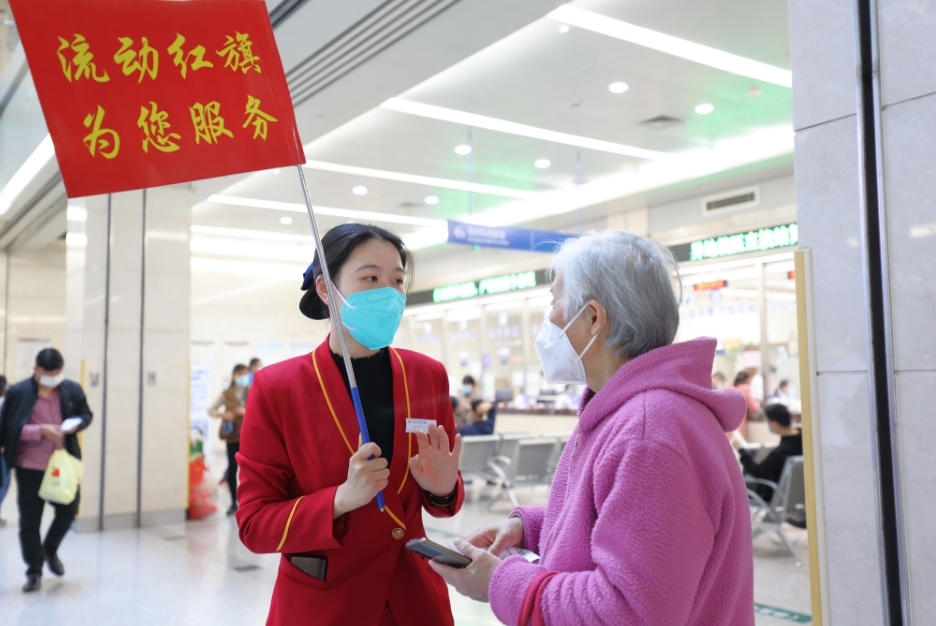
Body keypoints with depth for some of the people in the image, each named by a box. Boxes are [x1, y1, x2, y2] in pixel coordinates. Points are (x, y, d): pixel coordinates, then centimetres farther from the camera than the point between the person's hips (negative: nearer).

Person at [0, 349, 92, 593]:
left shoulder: (72, 390, 0)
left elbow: (86, 415, 12)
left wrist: (76, 424, -11)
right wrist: (40, 430, -22)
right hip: (29, 466, -3)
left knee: (68, 509, 10)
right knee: (29, 520, 5)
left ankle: (50, 550, 38)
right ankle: (34, 572, 18)